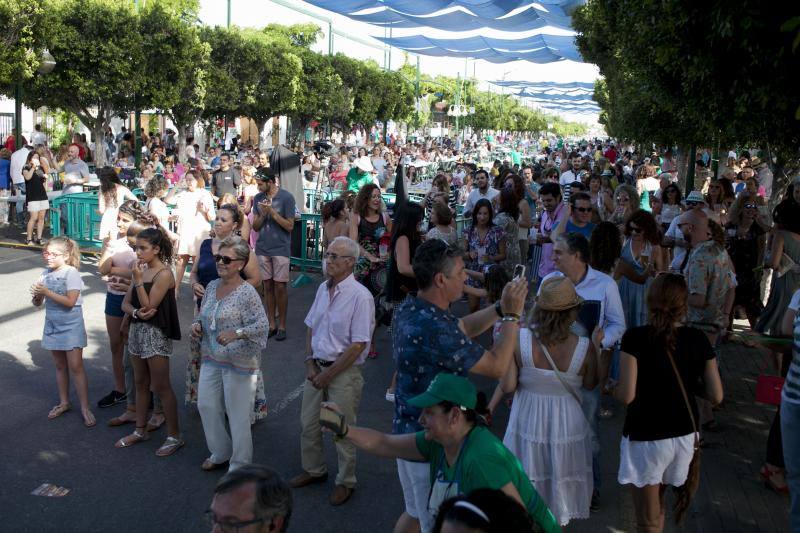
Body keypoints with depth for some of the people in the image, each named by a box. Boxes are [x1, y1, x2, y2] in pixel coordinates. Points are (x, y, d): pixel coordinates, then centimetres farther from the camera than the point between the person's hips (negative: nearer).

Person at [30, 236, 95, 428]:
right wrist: (36, 296, -15)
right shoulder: (46, 273, 4)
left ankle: (85, 408, 0)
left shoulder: (71, 272, -14)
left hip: (71, 326, -6)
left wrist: (47, 292, -23)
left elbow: (70, 301, -22)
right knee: (60, 365, 15)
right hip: (52, 326, 6)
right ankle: (64, 402, 28)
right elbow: (38, 303, 7)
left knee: (76, 367, -5)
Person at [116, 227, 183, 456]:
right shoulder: (141, 269, 8)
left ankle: (174, 436, 7)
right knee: (141, 384, 17)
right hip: (137, 329, 8)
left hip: (156, 333, -8)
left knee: (161, 387, -2)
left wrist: (138, 280, -19)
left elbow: (149, 306, -19)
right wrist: (137, 312, -13)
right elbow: (126, 303, 8)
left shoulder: (164, 274, -15)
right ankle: (140, 430, 30)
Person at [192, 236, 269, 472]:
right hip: (211, 358, 8)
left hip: (239, 362, -8)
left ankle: (239, 465, 20)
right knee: (206, 405, 15)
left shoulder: (247, 292, -17)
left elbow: (262, 325, -22)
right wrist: (197, 324, -3)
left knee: (238, 415, 2)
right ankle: (220, 454, 36)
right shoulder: (212, 286, 5)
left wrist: (236, 333, -34)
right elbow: (204, 314, 19)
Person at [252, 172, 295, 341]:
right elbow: (255, 227, 6)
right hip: (263, 248, 4)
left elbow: (289, 226, -10)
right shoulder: (258, 198, 6)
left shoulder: (286, 197, -7)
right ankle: (271, 324, 15)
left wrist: (272, 211, -18)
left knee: (280, 286, -2)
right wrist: (263, 214, -13)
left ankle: (282, 325, 8)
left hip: (281, 248, -4)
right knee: (267, 285, 7)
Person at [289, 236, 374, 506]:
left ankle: (345, 481, 28)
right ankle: (313, 470, 39)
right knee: (309, 423, 17)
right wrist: (310, 362, 1)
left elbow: (358, 345, -19)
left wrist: (329, 374, -15)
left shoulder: (360, 296, -19)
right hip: (317, 367, 7)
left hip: (343, 372, -7)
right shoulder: (323, 289, 4)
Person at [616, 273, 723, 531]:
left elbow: (627, 395, -19)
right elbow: (716, 396, -3)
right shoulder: (698, 339, -5)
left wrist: (611, 387, 1)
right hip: (685, 435, 4)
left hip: (645, 437, -4)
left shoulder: (635, 337, -17)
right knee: (657, 503, 26)